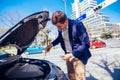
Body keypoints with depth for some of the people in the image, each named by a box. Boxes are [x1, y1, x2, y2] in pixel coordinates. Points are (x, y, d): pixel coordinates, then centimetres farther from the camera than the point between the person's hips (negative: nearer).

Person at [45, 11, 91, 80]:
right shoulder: (60, 27, -5)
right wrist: (52, 44, 2)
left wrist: (71, 54, -24)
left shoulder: (77, 25, -25)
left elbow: (86, 44, -22)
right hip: (69, 55, 6)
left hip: (78, 56, -6)